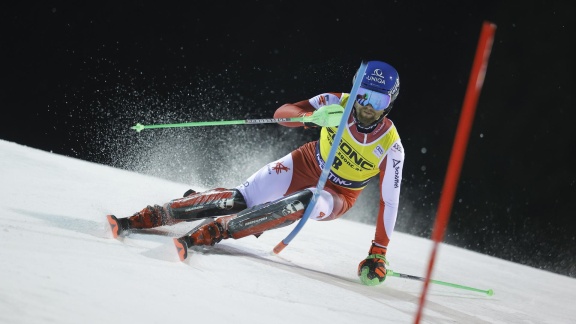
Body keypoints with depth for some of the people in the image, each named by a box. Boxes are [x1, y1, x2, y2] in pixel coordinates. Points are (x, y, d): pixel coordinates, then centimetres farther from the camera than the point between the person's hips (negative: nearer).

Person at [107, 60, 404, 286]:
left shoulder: (391, 147, -23)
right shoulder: (337, 103, -18)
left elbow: (389, 201, -18)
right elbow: (281, 113, -24)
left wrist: (378, 254, -22)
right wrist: (313, 116, -46)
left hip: (338, 196, -1)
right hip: (305, 166, 2)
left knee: (304, 203, -36)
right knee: (241, 200, -18)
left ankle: (203, 235, -37)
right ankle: (135, 221, -17)